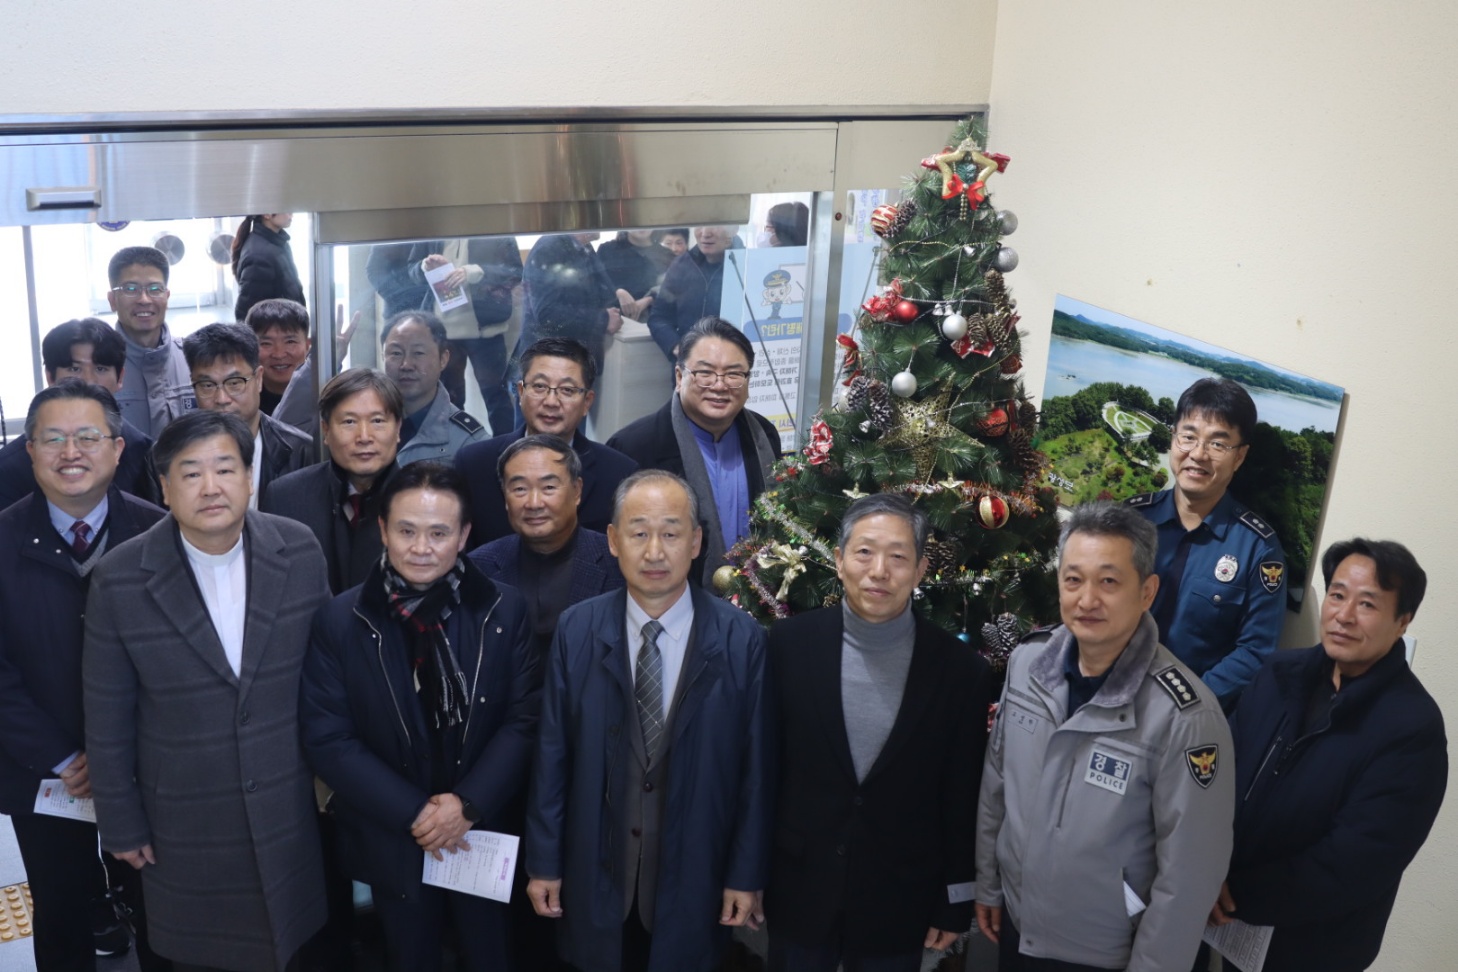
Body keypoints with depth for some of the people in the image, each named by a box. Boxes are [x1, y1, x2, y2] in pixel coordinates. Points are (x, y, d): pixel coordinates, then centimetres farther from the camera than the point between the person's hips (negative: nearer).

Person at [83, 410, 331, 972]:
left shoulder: (299, 553, -10)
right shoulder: (119, 581, -14)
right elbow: (108, 715, -5)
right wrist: (120, 822, 0)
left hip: (293, 805, 1)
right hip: (185, 817, -1)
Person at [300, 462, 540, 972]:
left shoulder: (503, 611, -6)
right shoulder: (340, 621, -8)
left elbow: (526, 719, -7)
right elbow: (327, 738, -10)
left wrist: (469, 803, -19)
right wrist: (413, 813, -16)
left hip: (487, 837, 0)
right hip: (392, 842, 0)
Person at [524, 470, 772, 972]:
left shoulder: (741, 638, -11)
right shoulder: (576, 630, -7)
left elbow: (756, 765, -6)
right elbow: (552, 752, -2)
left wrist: (747, 873, -2)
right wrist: (543, 860, 1)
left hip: (693, 875, -1)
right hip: (596, 871, 1)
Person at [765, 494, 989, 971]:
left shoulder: (960, 669, -10)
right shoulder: (790, 644, -9)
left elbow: (962, 798, -3)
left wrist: (955, 904, 2)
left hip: (899, 905, 0)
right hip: (798, 892, 1)